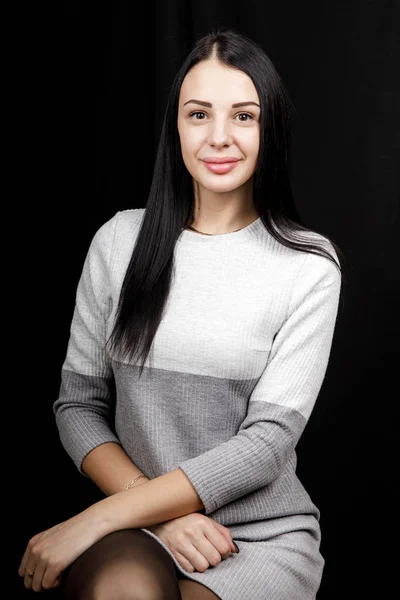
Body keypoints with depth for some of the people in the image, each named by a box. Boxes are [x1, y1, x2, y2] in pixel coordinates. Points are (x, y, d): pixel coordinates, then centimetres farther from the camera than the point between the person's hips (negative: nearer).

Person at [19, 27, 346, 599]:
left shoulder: (310, 265, -5)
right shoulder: (121, 240, 2)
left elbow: (268, 442, -11)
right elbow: (78, 405, 4)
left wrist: (98, 517, -16)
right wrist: (163, 515, -12)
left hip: (265, 535, -1)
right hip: (135, 528, 1)